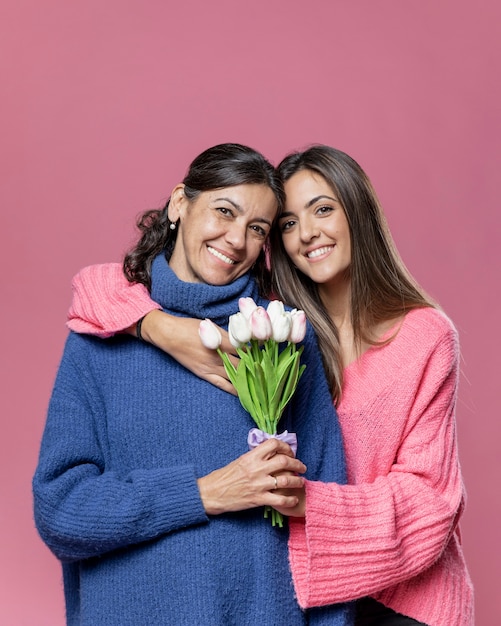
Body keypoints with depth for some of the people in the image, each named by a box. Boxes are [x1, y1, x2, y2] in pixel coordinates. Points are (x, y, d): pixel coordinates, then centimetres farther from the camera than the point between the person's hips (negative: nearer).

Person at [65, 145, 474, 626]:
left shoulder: (427, 334, -10)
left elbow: (425, 495, -12)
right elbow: (98, 284, -11)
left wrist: (306, 500, -27)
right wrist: (162, 328, -32)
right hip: (302, 584, 2)